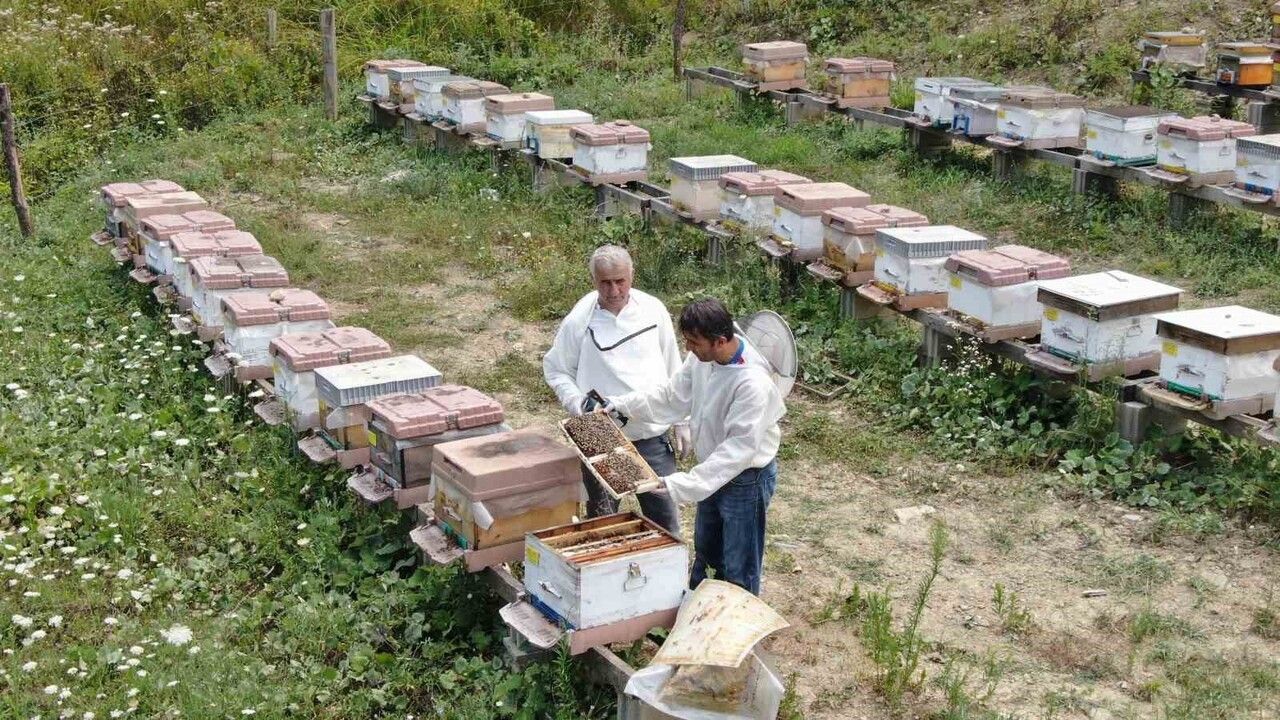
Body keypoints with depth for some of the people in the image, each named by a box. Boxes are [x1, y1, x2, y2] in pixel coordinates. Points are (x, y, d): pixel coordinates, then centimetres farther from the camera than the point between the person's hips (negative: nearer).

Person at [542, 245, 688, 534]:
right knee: (602, 519, 12)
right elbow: (555, 369, 4)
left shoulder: (653, 309, -1)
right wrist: (577, 401, -14)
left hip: (653, 434, 1)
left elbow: (673, 369, 7)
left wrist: (681, 421, 8)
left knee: (664, 517, 7)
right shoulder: (579, 320, -7)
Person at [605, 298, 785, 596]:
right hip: (714, 471, 8)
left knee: (739, 571, 7)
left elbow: (740, 448, -33)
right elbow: (673, 396, 5)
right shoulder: (703, 357, -10)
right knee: (705, 555, 27)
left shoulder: (754, 382, -34)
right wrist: (621, 403, -4)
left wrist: (683, 484, -36)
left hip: (746, 478, -8)